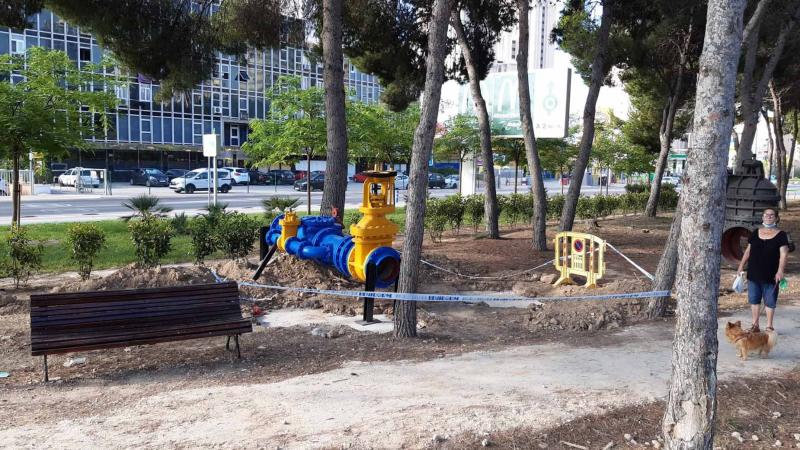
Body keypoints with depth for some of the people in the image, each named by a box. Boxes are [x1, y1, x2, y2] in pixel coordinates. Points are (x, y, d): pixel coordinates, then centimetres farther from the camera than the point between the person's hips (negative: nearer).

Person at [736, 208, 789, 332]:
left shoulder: (781, 235, -4)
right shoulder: (755, 232, 8)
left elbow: (783, 254, -12)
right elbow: (748, 251, 13)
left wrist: (780, 271, -24)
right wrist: (741, 266, 10)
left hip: (771, 276, -3)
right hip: (753, 274, 4)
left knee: (770, 301, 6)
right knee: (754, 300, 9)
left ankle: (769, 326, 18)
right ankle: (755, 325, 20)